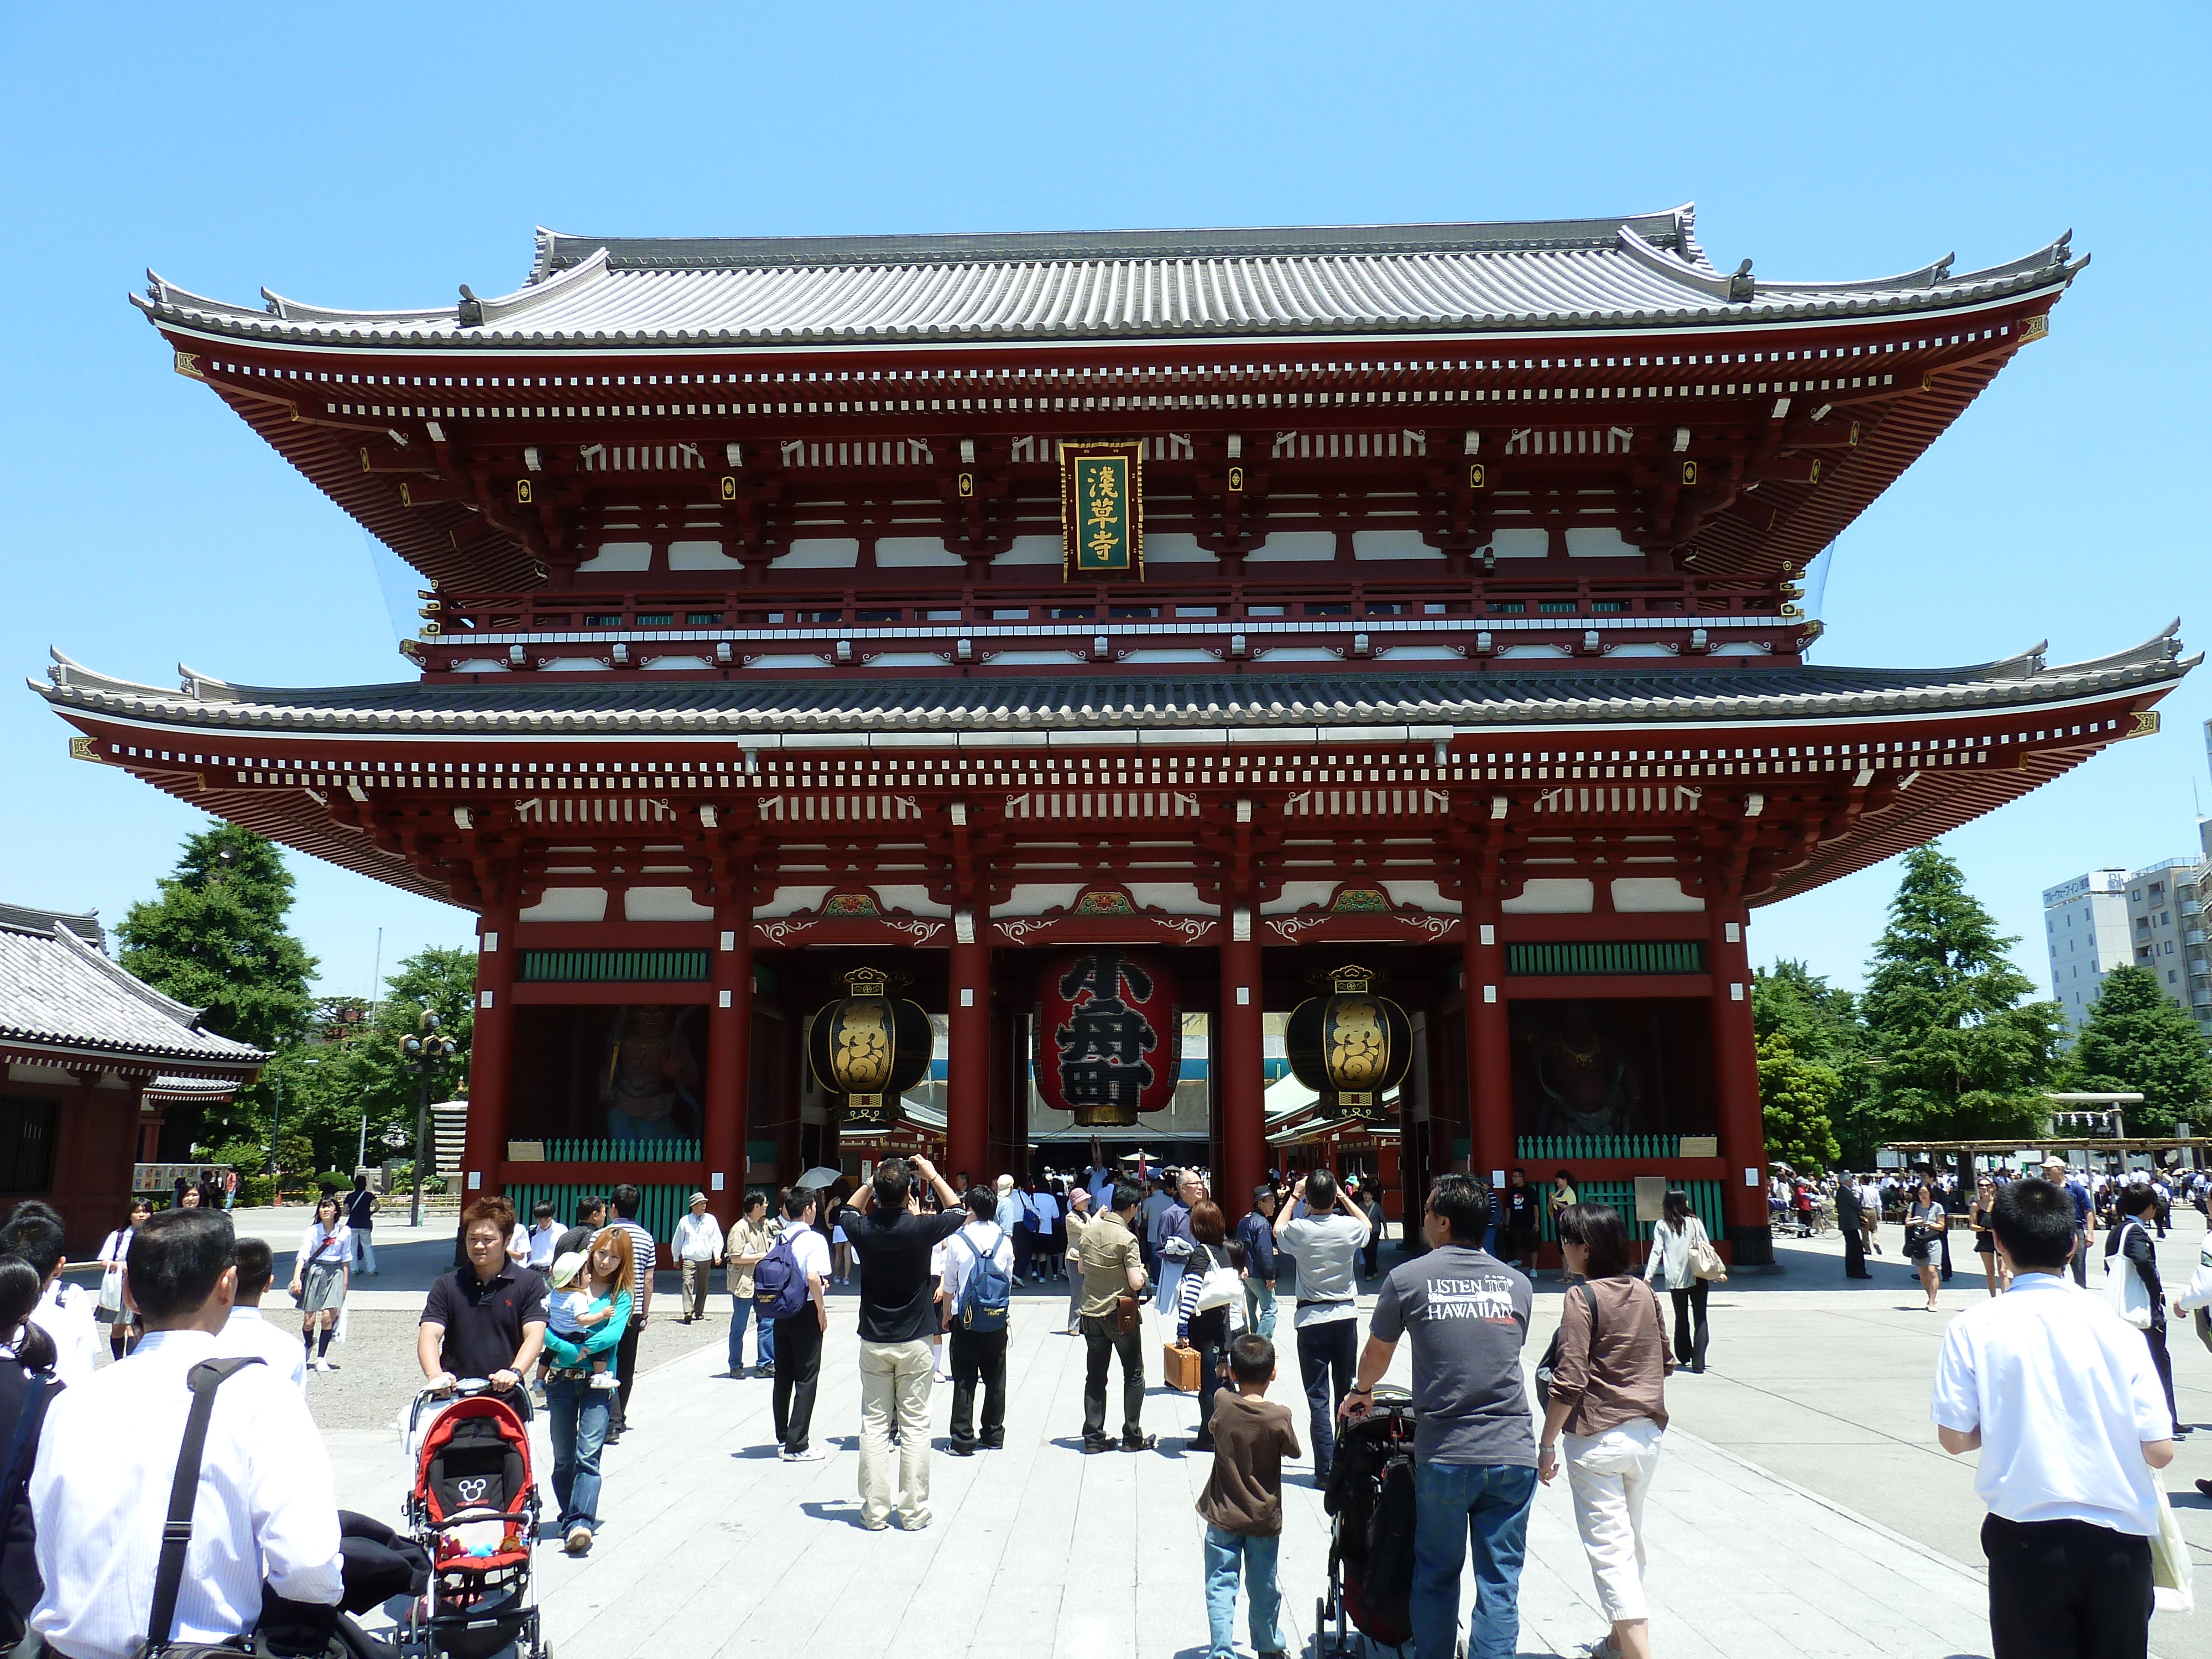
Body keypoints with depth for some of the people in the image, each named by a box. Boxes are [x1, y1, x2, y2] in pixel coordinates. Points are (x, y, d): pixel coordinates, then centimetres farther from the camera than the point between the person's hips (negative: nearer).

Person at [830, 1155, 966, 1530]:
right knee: (915, 1426, 5)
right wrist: (932, 1175, 10)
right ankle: (914, 1511, 8)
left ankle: (875, 1510, 10)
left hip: (873, 1343, 2)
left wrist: (874, 1181, 12)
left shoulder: (864, 1230, -9)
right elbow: (959, 1212, 6)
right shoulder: (919, 1228, -15)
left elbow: (850, 1211, 18)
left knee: (874, 1425, 8)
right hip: (914, 1343, -2)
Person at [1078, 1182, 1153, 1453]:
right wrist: (1142, 1272, -1)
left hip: (1092, 1312, 5)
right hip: (1121, 1316, -5)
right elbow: (1136, 1284, -20)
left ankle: (1094, 1438, 12)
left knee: (1095, 1377, 11)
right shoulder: (1127, 1239, -18)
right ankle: (1132, 1437, 12)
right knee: (1134, 1375, 10)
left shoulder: (1090, 1230, 0)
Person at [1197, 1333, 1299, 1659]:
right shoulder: (1280, 1417, -18)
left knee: (1221, 1587, 7)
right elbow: (1293, 1451, -1)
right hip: (1265, 1519, 0)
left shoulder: (1222, 1405, -14)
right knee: (1264, 1589, 17)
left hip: (1223, 1517, 0)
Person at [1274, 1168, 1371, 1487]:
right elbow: (1367, 1225, 18)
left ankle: (1326, 1472, -1)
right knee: (1347, 1392, 14)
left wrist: (1294, 1197, 17)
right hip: (1346, 1314, 2)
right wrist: (1345, 1198, 19)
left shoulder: (1299, 1230, -13)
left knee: (1318, 1397, 1)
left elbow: (1278, 1230, 13)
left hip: (1312, 1318, -2)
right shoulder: (1350, 1227, -9)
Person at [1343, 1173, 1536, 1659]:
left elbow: (1377, 1354, 12)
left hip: (1444, 1455, -2)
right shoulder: (1517, 1282, 7)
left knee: (1436, 1576, 15)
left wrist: (1362, 1392, 34)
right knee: (1500, 1583, 8)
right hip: (1513, 1454, 2)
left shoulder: (1407, 1279, -2)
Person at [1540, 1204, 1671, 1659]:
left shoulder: (1583, 1296, -14)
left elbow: (1569, 1380, -18)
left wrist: (1547, 1445, -11)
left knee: (1609, 1550, -2)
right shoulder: (1644, 1292, 4)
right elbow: (1663, 1360, 14)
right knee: (1632, 1537, 23)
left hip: (1597, 1438, -7)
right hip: (1647, 1434, 7)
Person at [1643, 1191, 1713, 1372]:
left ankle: (1684, 1356, 28)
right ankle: (1698, 1362, -10)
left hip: (1675, 1280, 1)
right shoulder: (1694, 1222, 1)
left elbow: (1657, 1251, -6)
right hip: (1698, 1277, -1)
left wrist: (1649, 1274, -5)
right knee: (1700, 1320, 0)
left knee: (1681, 1319, 17)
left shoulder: (1661, 1226, 0)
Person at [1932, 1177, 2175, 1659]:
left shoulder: (1974, 1328, -7)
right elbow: (2160, 1451, -4)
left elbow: (1955, 1437, -5)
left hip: (2026, 1536, -2)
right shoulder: (2113, 1325, -4)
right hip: (2119, 1535, 2)